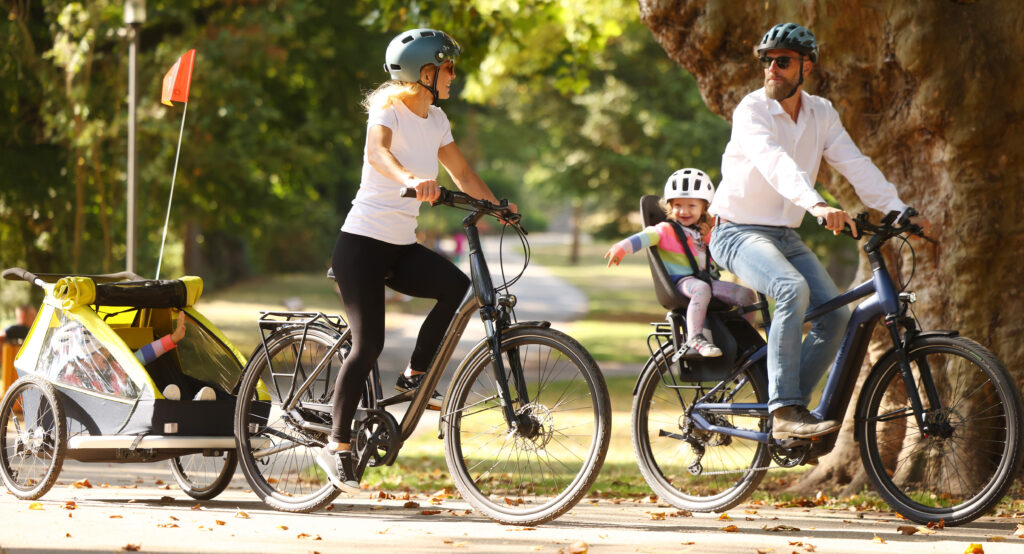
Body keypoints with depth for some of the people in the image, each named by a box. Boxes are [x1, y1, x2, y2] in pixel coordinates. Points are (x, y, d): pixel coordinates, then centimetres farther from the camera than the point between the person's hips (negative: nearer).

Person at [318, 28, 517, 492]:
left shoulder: (435, 120, 9)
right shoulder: (388, 111, -14)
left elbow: (461, 173, 15)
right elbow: (377, 152, -35)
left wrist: (497, 205, 0)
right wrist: (410, 177, -55)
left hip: (401, 246, 7)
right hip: (363, 242, -7)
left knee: (458, 287, -19)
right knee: (368, 344, -13)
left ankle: (415, 375, -2)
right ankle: (338, 446, -3)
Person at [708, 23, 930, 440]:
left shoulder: (822, 114, 5)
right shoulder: (752, 110, -15)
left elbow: (856, 166, -1)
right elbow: (774, 161, -33)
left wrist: (900, 212, -16)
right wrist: (817, 205, -50)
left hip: (786, 236, 7)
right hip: (739, 233, -7)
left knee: (836, 314, -11)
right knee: (793, 290, -33)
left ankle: (791, 410, 2)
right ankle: (785, 412, -33)